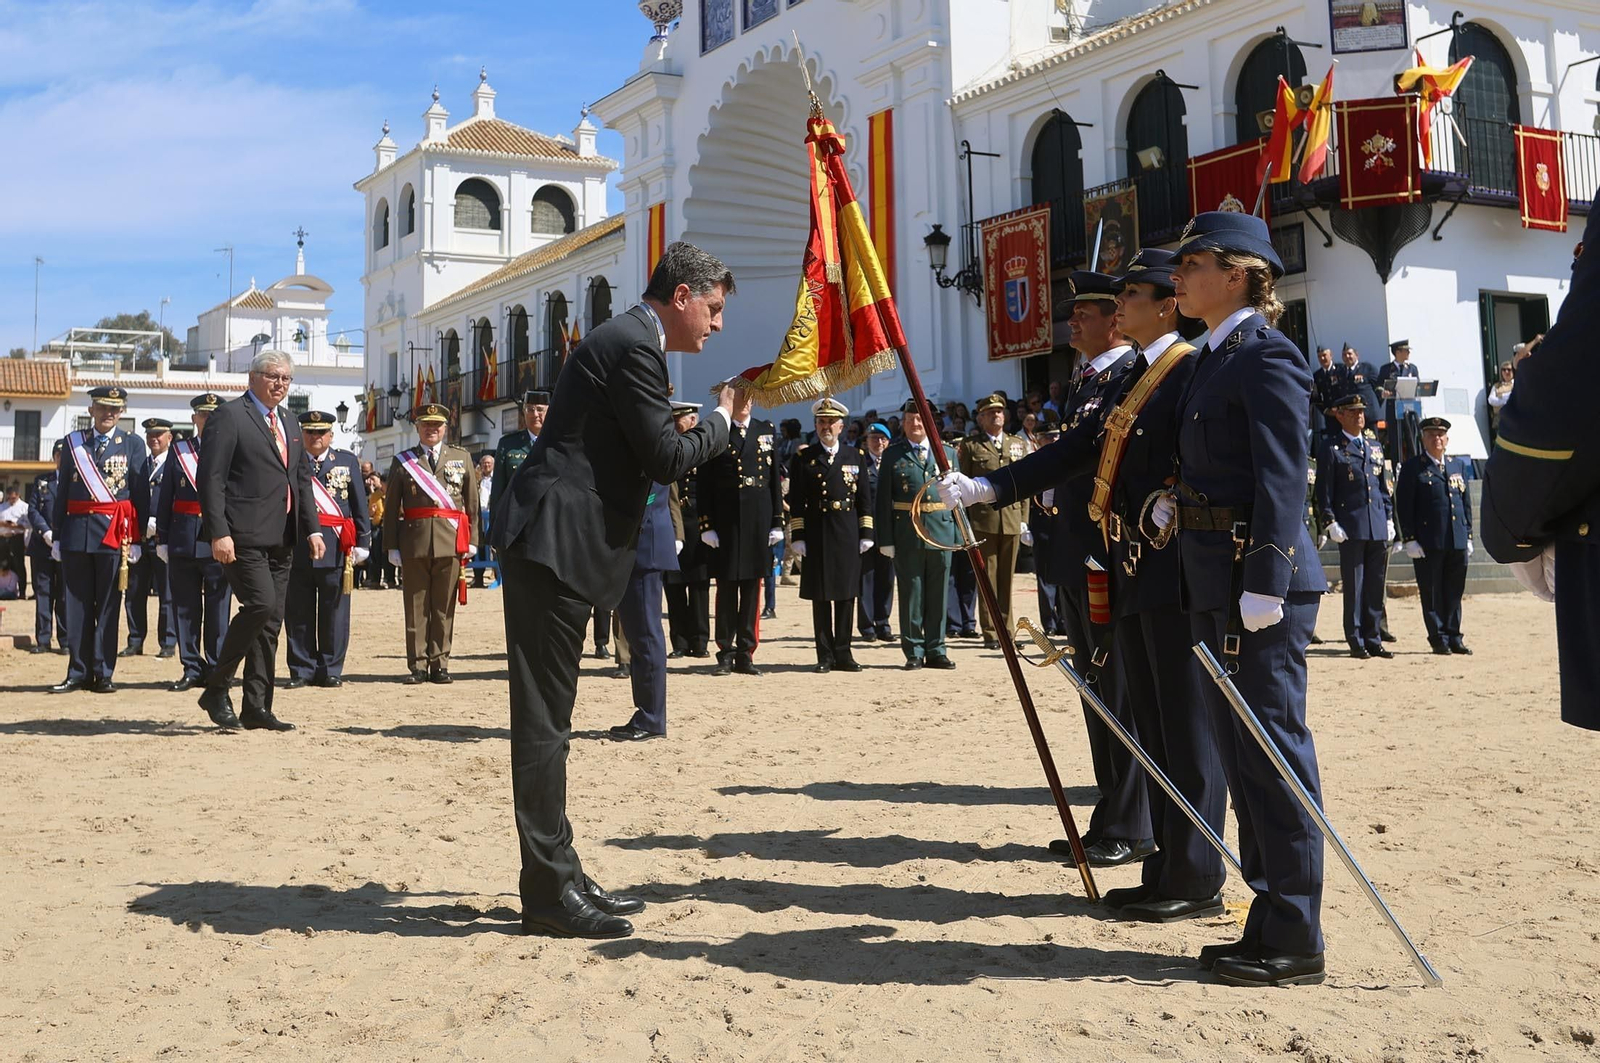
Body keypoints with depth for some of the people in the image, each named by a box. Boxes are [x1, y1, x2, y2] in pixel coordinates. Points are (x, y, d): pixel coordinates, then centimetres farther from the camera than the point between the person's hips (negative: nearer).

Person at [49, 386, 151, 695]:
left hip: (115, 534, -2)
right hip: (76, 532, 2)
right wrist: (57, 536, 5)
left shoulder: (133, 444, 4)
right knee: (77, 604, 4)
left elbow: (141, 495, 1)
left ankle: (103, 674, 7)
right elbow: (62, 492, 10)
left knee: (108, 606, 1)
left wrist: (136, 539, -4)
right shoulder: (73, 443, 10)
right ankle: (78, 673, 10)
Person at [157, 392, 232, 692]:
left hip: (219, 541, -2)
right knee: (185, 608, 6)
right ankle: (191, 668, 14)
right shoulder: (179, 451, 10)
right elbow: (165, 498, 11)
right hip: (184, 541, 2)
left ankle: (215, 670, 8)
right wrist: (162, 538, 5)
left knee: (218, 609, 0)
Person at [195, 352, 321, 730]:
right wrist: (218, 533, -19)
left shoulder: (287, 421, 19)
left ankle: (256, 708, 12)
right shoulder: (229, 416, -5)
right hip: (243, 537, -8)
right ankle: (216, 690, -3)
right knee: (260, 604, -18)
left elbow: (301, 479, 22)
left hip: (280, 539, 8)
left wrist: (312, 529, 11)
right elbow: (211, 478, -11)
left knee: (271, 621, 6)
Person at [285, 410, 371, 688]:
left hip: (336, 547, 0)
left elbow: (360, 506, 8)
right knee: (298, 613, 3)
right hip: (297, 548, 0)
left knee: (334, 613, 3)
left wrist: (362, 543, 3)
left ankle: (330, 670, 10)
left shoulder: (347, 461, 10)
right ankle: (301, 670, 10)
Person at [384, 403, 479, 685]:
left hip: (451, 542, 1)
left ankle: (440, 664, 9)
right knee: (416, 606, 2)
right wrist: (392, 546, 0)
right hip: (414, 542, 0)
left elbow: (472, 503, 11)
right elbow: (391, 508, 7)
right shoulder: (402, 461, 9)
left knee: (444, 607, 2)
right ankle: (417, 665, 7)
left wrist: (472, 541, 4)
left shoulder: (462, 458, 12)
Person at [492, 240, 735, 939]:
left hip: (553, 541, 11)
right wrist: (722, 421, 1)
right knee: (543, 722, -7)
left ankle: (559, 878, 19)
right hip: (555, 541, -11)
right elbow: (667, 459, -13)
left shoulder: (624, 340, 20)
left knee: (548, 719, 12)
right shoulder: (635, 346, -12)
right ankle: (549, 892, -2)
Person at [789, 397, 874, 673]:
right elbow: (796, 501, 2)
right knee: (820, 597, 1)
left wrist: (866, 534, 2)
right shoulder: (804, 458, 4)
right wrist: (797, 536, -5)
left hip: (848, 535, 1)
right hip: (817, 535, -1)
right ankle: (825, 655, 7)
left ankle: (843, 653, 11)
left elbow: (865, 498, 8)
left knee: (846, 596, 4)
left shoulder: (856, 456, 9)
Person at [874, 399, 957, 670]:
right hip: (907, 534, -2)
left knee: (938, 594, 7)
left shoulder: (947, 452, 10)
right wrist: (885, 539, -7)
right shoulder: (892, 455, 3)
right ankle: (914, 652, 10)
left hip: (941, 532, 2)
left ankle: (935, 650, 16)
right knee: (911, 594, 2)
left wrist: (959, 534, 4)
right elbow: (882, 500, 0)